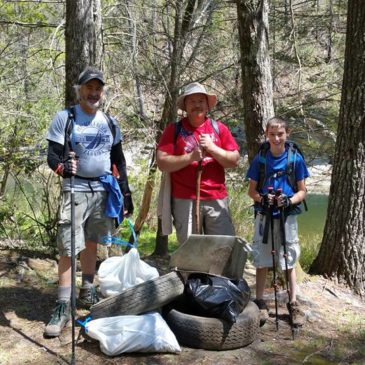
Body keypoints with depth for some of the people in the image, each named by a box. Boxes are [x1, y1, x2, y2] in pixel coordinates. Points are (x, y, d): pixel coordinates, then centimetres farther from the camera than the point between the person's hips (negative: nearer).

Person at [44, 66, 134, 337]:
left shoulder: (110, 123, 12)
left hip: (104, 190, 4)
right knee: (69, 248, -9)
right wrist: (63, 166, -29)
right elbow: (52, 155, -6)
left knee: (91, 243, 12)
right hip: (76, 190, -4)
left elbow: (119, 160, 16)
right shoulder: (64, 119, -1)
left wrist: (126, 193, 11)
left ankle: (87, 293, 25)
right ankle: (63, 307, -4)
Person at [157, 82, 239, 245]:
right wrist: (191, 157, -14)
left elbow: (234, 161, 5)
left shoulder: (219, 128, 10)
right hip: (185, 200, -2)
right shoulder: (174, 129, 4)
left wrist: (212, 148, -10)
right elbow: (162, 163, -4)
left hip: (217, 199, 2)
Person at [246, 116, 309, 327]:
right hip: (264, 216, 1)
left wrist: (288, 201, -18)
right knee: (262, 261, 8)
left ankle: (293, 304, 18)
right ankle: (260, 301, 20)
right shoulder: (260, 159, -1)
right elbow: (252, 190, 5)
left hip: (287, 217, -1)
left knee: (289, 262, 8)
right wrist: (263, 199, -16)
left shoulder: (295, 159, -3)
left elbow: (302, 192, 1)